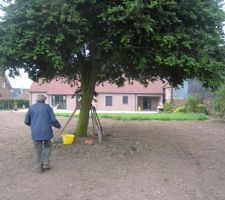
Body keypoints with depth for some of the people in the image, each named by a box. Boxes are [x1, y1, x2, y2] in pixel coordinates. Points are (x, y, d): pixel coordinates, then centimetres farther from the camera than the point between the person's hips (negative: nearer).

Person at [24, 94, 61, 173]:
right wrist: (58, 125, 14)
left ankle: (39, 167, 13)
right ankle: (46, 163, 13)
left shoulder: (31, 108, 5)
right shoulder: (47, 107, 0)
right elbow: (53, 120, -7)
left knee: (38, 149, 12)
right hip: (46, 131, -1)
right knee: (47, 146, 20)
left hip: (36, 132, 1)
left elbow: (26, 121, 5)